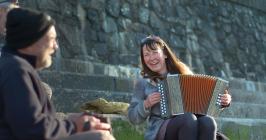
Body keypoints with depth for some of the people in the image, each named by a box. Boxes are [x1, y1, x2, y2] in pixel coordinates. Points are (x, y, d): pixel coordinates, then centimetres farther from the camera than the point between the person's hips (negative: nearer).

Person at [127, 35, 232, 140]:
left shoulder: (182, 73, 14)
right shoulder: (143, 83, 10)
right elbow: (133, 117, 11)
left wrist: (223, 101, 0)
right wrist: (146, 104, -7)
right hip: (160, 131, -2)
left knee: (207, 122, -32)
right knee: (188, 119, -35)